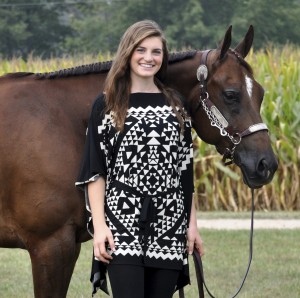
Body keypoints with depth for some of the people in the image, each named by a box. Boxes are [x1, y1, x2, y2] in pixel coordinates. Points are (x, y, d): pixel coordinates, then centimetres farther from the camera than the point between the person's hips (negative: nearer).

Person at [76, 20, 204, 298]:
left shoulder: (174, 105, 12)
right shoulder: (107, 105, 2)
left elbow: (185, 170, 13)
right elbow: (94, 171, -1)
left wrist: (192, 223, 9)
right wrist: (99, 225, -10)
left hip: (169, 225, 4)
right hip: (122, 221, -4)